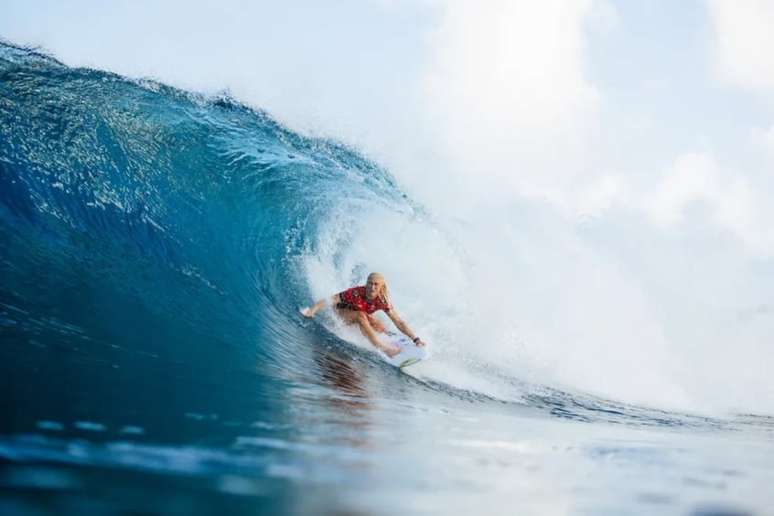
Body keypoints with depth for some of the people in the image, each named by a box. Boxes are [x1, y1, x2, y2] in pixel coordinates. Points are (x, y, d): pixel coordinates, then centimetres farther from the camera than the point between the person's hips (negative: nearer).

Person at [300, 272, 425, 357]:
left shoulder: (382, 301, -25)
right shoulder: (356, 293, -37)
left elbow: (398, 322, -20)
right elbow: (331, 300, -36)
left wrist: (415, 339, -24)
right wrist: (312, 310, -49)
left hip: (360, 317, 5)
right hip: (342, 312, -5)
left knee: (380, 328, -22)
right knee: (361, 316, -34)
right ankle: (382, 347, -36)